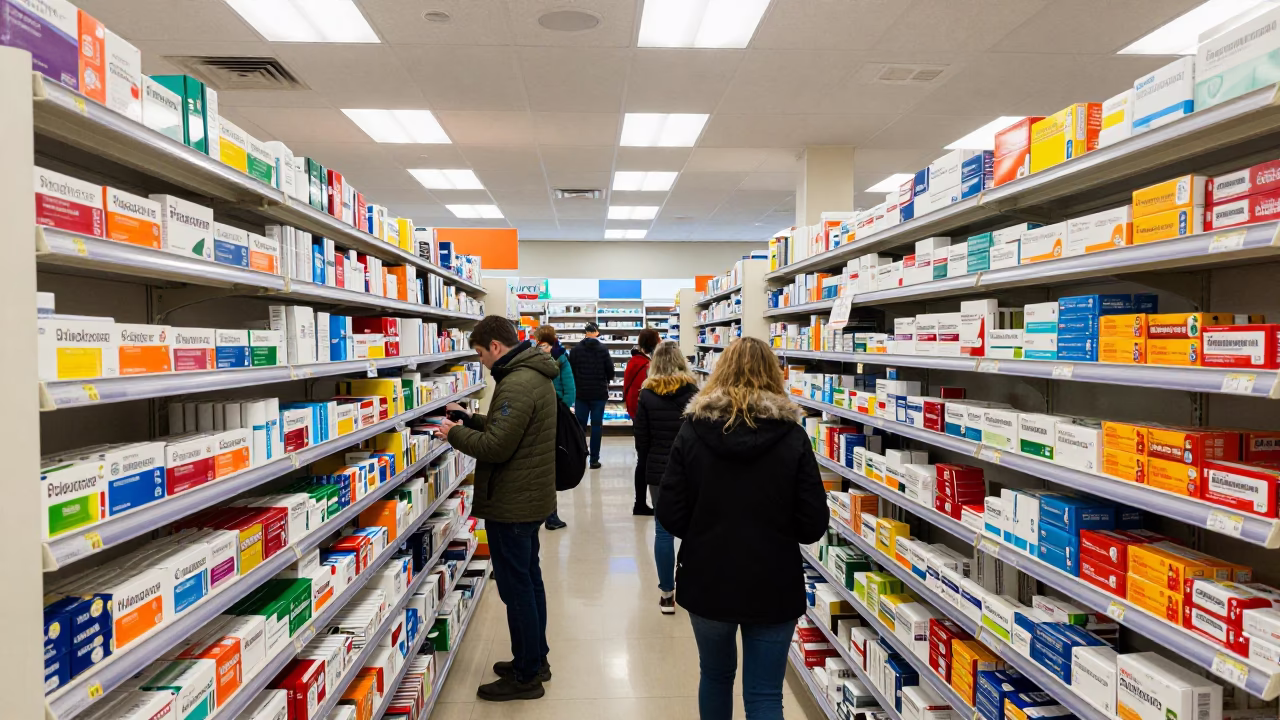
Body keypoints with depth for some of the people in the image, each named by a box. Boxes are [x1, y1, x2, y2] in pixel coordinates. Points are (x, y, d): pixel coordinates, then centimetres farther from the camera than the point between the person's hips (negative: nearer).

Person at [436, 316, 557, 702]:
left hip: (511, 503, -10)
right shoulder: (534, 375, 10)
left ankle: (525, 676, 13)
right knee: (529, 580, 18)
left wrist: (455, 434, -11)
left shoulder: (516, 384, -23)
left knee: (516, 588, 1)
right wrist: (469, 419, 13)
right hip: (531, 497, 10)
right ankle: (536, 659, 31)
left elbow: (495, 446, -25)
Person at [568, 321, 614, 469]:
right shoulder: (603, 349, -8)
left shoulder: (575, 349, -3)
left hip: (581, 393, 2)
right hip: (599, 393, -2)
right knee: (596, 425, 3)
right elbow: (610, 372, -3)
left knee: (580, 425, 9)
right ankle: (594, 460, 3)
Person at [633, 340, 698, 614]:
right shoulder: (693, 392, -7)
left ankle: (667, 594, 11)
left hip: (658, 470, 0)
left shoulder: (647, 395, -6)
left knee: (663, 530, 5)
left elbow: (641, 440, -2)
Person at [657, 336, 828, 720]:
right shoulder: (792, 437, -9)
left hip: (707, 582, 2)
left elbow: (670, 515, -8)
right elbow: (813, 526, -9)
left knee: (716, 676, 24)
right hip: (773, 587, -1)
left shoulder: (693, 431, -8)